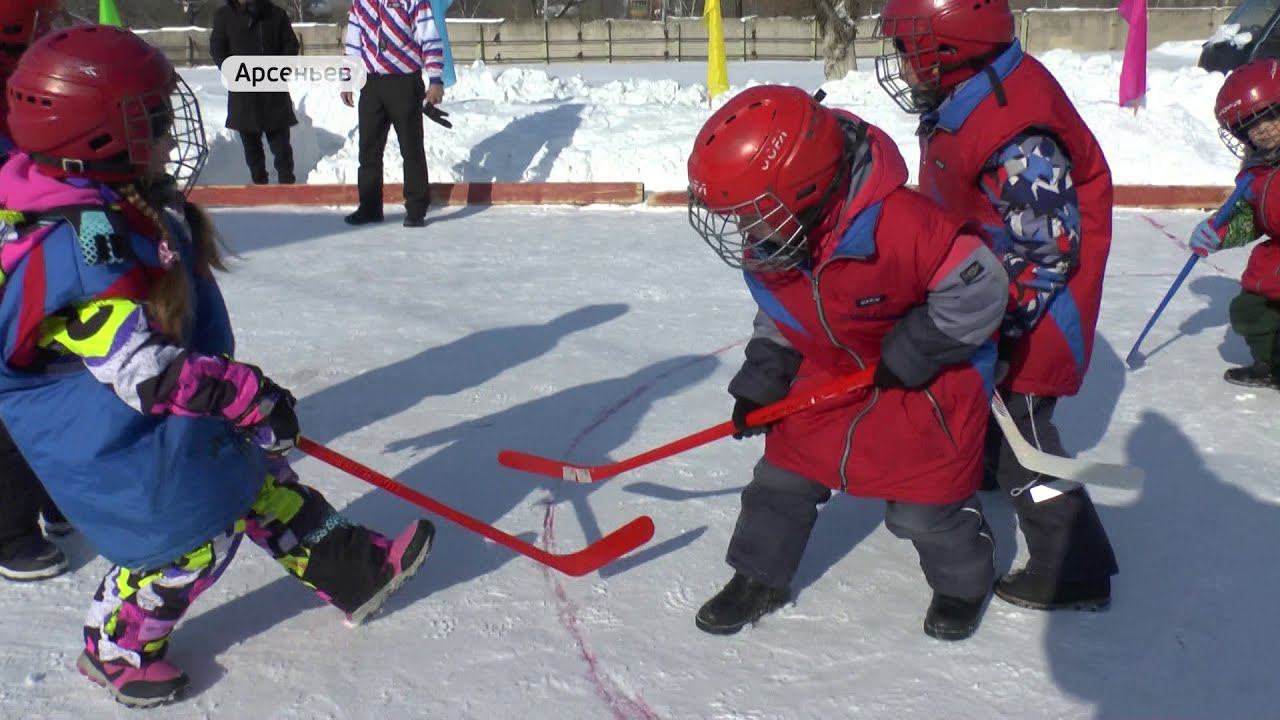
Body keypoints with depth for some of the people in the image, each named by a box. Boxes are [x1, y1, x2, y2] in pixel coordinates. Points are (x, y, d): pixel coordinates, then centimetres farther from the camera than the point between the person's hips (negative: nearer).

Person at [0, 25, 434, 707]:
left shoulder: (132, 198, 2)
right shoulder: (76, 241, -30)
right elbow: (141, 369, -32)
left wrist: (233, 383, 25)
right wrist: (246, 394, -28)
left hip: (176, 402, 10)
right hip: (112, 436, -10)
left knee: (260, 479, 14)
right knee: (195, 531, -3)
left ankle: (354, 569, 26)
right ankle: (117, 647, 20)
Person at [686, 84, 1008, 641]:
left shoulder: (901, 225, -37)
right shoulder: (768, 245, -13)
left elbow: (978, 288, -28)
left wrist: (914, 349, -23)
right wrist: (760, 381, -2)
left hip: (928, 383, -6)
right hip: (828, 375, 6)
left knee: (928, 499, 2)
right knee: (785, 470, 6)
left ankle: (963, 582, 33)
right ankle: (759, 578, 27)